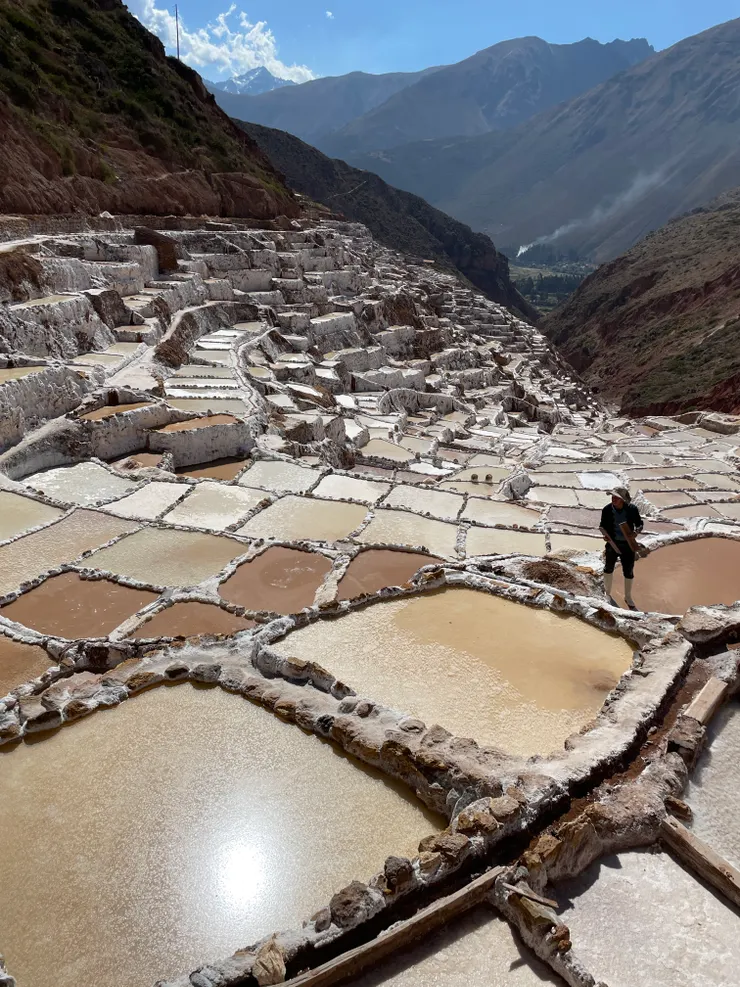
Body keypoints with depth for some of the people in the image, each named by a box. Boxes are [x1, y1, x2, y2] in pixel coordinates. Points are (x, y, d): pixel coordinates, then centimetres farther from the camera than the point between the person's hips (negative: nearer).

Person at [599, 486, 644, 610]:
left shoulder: (632, 509, -14)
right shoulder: (607, 510, -13)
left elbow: (639, 523, -1)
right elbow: (603, 526, -1)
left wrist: (637, 530, -23)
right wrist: (605, 535, -21)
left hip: (628, 544, 0)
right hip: (613, 543, 0)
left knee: (629, 571, 10)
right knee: (609, 568, 17)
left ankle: (628, 597, 34)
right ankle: (607, 593, 41)